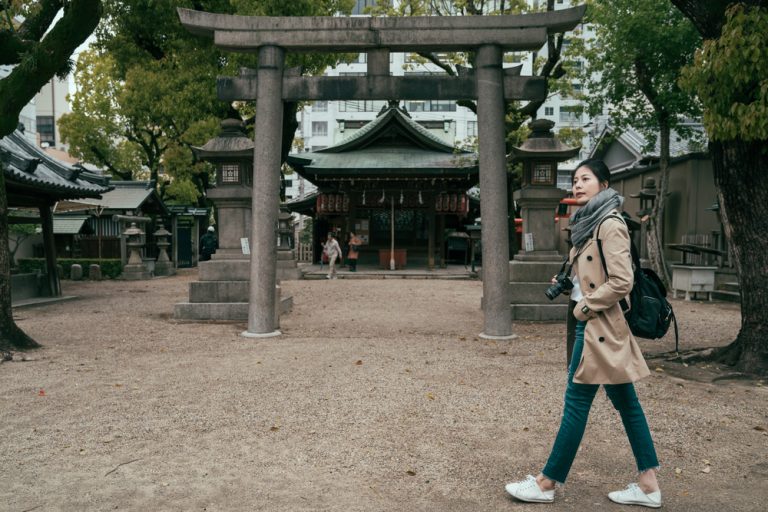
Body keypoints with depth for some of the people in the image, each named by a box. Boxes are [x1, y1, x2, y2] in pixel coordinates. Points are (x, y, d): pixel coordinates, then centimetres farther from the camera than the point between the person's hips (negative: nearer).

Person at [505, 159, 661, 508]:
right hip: (592, 323, 10)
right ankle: (648, 484, 22)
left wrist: (584, 307, -13)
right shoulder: (588, 222, 14)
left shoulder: (610, 225, -15)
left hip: (598, 325, -10)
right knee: (625, 402, 12)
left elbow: (621, 282, -21)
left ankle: (547, 483, 9)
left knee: (577, 401, -2)